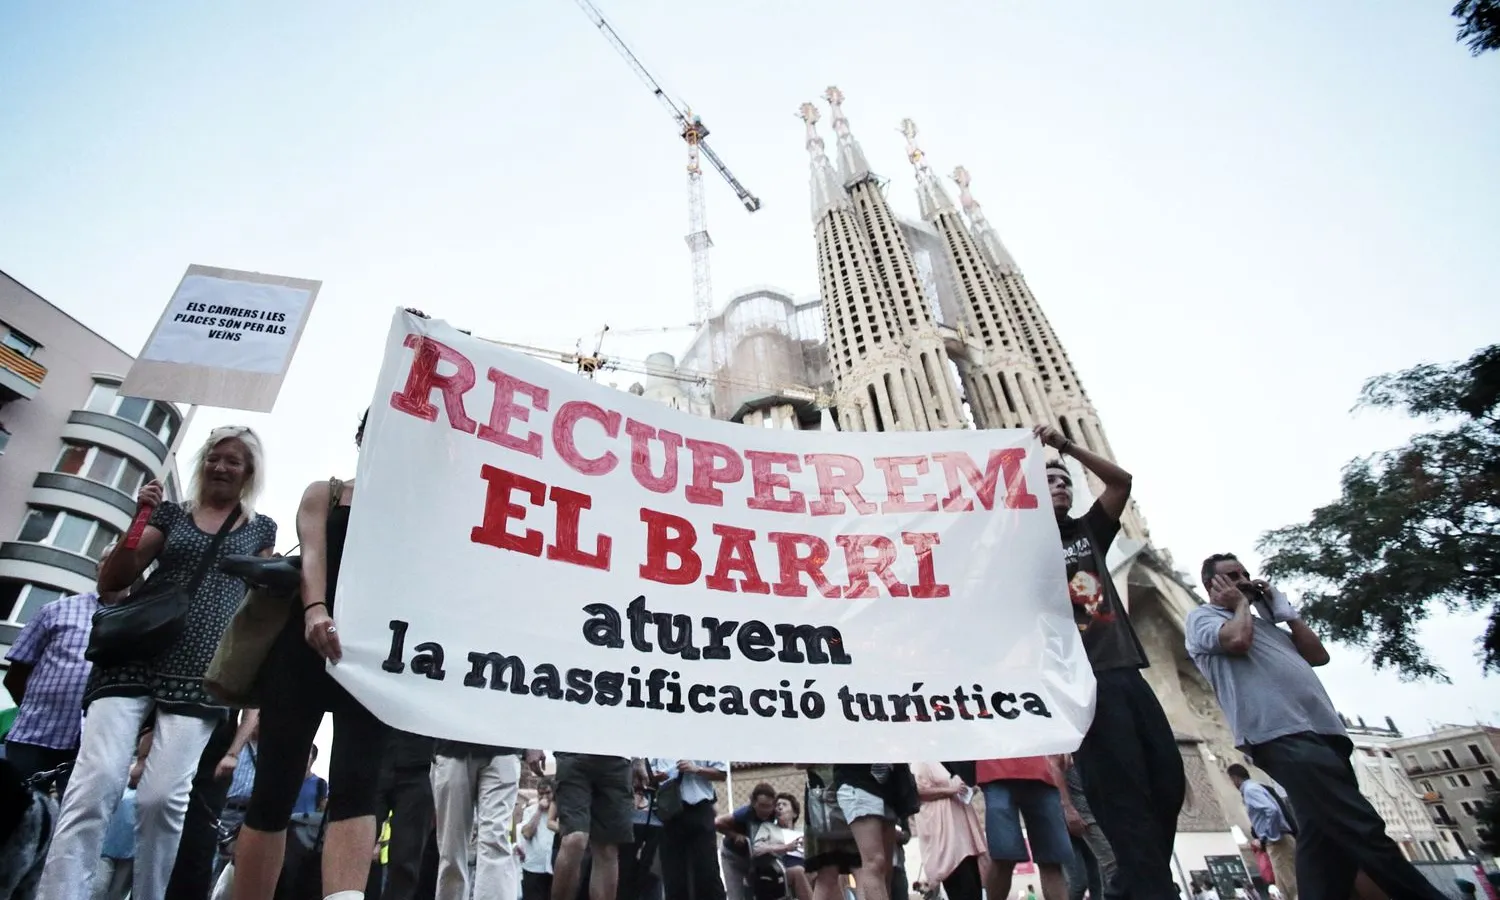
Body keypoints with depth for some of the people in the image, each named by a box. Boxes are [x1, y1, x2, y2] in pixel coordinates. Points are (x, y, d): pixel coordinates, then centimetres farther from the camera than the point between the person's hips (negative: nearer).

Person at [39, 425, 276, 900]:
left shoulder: (261, 528, 12)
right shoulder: (171, 513, 12)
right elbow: (110, 583, 8)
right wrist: (138, 521, -6)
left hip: (201, 673, -1)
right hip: (133, 659, 1)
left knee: (162, 797, -8)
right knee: (95, 785, -12)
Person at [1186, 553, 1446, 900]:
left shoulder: (1264, 621, 30)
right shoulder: (1201, 618, 7)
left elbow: (1319, 655, 26)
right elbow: (1237, 640, -15)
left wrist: (1285, 612, 22)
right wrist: (1240, 604, 5)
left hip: (1322, 731, 9)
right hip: (1284, 737, -8)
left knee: (1326, 838, 5)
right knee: (1364, 831, -16)